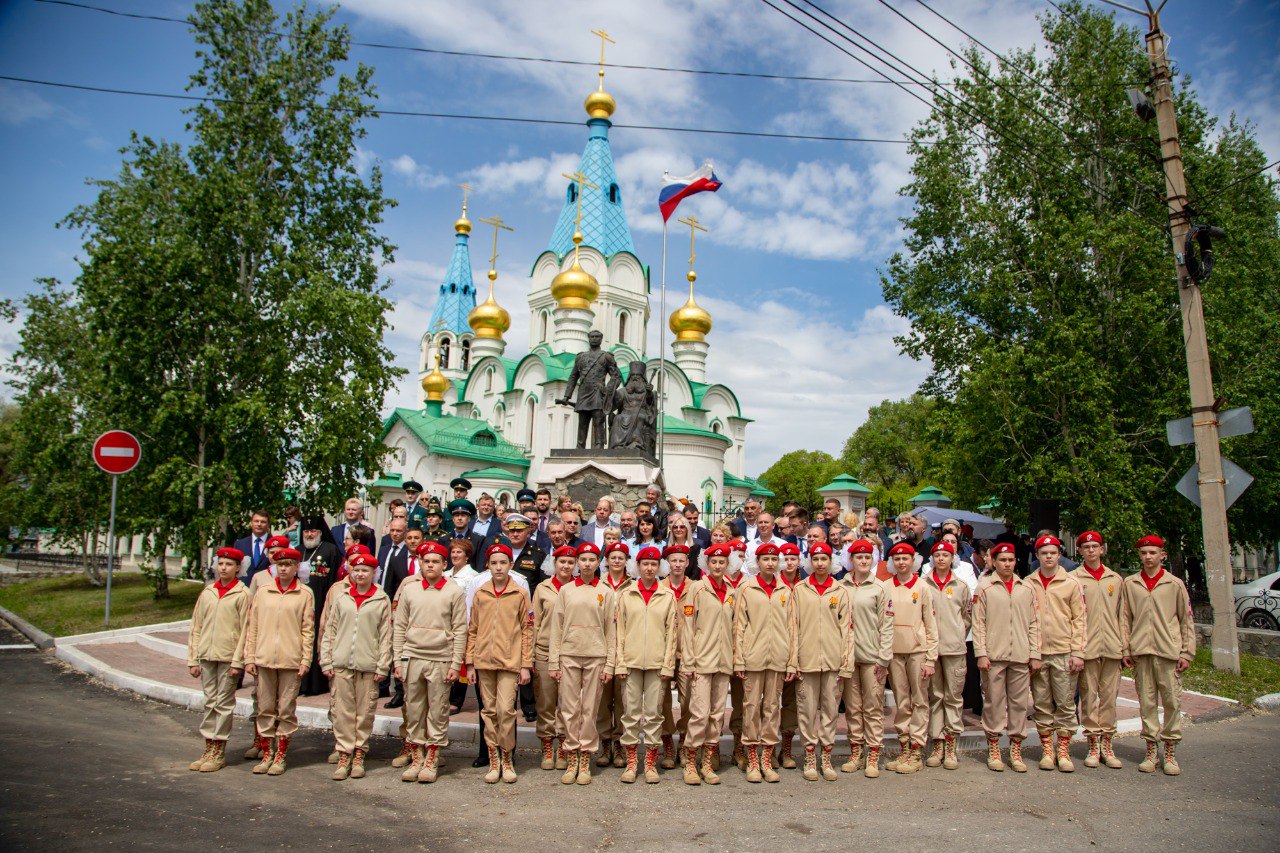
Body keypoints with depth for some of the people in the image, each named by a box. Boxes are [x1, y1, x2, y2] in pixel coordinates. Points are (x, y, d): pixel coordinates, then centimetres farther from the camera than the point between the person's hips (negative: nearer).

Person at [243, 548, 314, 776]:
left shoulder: (305, 594, 1)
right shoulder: (263, 592, 8)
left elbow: (308, 630, 1)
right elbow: (252, 627, 9)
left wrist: (306, 660, -5)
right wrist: (249, 657, 3)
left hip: (291, 661, -2)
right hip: (264, 659, 2)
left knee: (286, 710, 3)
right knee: (265, 709, 8)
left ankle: (280, 756, 14)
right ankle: (267, 754, 20)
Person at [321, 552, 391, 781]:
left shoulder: (382, 601, 2)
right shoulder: (342, 597, 9)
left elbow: (385, 635, 1)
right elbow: (330, 630, 10)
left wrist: (382, 666, -4)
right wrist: (326, 660, 3)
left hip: (368, 665, -2)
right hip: (341, 663, 2)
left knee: (365, 711, 4)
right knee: (343, 711, 3)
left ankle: (359, 756, 16)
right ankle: (344, 756, 12)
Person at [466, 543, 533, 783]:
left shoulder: (520, 594, 1)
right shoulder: (480, 594, 8)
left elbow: (527, 631, 2)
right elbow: (473, 630, 11)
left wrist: (526, 665, -1)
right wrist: (470, 662, 6)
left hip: (510, 662, -3)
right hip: (484, 661, 3)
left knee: (506, 709, -9)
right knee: (489, 711, 7)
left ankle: (507, 759, 7)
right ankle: (494, 760, 17)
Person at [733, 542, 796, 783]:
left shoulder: (786, 592, 10)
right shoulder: (746, 589, 3)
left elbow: (791, 628, 9)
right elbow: (739, 627, 1)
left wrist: (792, 663, 4)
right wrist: (739, 661, -5)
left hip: (778, 659, 2)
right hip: (753, 658, -2)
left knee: (773, 707, 6)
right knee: (752, 706, 1)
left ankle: (767, 759, 15)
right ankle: (752, 760, 10)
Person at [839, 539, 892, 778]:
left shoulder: (879, 589, 0)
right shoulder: (840, 587, 6)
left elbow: (886, 625, -2)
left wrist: (884, 658, -7)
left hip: (872, 656, -2)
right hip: (847, 656, 2)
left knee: (873, 707, 1)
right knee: (852, 707, 9)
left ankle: (873, 756, 9)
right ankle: (856, 752, 20)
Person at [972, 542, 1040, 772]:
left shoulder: (1027, 587, 10)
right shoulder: (985, 588, 2)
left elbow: (1034, 622, 10)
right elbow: (978, 623, -1)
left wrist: (1035, 654, 4)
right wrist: (981, 653, -8)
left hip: (1021, 656, 2)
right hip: (994, 655, -2)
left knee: (1020, 702, 4)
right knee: (994, 701, 2)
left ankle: (1015, 750, 15)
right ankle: (993, 749, 13)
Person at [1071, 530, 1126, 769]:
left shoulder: (1115, 579, 12)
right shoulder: (1073, 579, 1)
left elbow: (1122, 614, 14)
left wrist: (1124, 645, 7)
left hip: (1112, 646, 3)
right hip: (1087, 647, -3)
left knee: (1110, 696, 5)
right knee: (1089, 696, 0)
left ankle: (1107, 745, 13)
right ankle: (1093, 746, 8)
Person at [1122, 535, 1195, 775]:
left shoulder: (1175, 584, 5)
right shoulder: (1129, 583, 9)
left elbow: (1186, 620, 6)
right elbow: (1124, 618, 9)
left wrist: (1187, 652, 0)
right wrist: (1126, 649, 3)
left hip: (1169, 651, -1)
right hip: (1141, 652, 1)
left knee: (1172, 702, 0)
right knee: (1147, 703, 5)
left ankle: (1170, 752, 10)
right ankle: (1151, 751, 13)